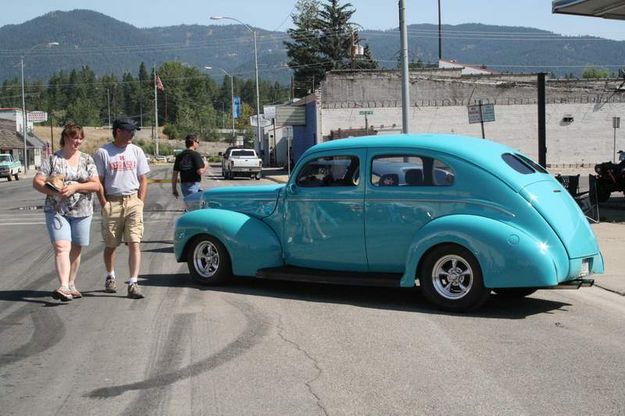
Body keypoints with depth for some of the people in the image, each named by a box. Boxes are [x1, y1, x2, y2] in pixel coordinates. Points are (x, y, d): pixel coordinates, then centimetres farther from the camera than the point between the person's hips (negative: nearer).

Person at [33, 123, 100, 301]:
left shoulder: (87, 159, 9)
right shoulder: (52, 159, 4)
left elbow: (96, 185, 0)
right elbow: (37, 182, -1)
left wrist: (74, 187, -14)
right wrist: (54, 192, -18)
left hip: (82, 211, 3)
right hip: (57, 211, -2)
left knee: (75, 249, 9)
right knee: (61, 247, -16)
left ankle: (71, 284, 22)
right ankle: (63, 286, -25)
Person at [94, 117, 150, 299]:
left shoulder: (136, 151, 8)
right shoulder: (103, 152, 0)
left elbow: (143, 179, 11)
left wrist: (140, 202, 2)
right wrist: (104, 204, -7)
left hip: (133, 201, 1)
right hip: (112, 202, -1)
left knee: (134, 243, -9)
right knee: (111, 244, 11)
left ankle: (133, 283, -11)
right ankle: (110, 277, 32)